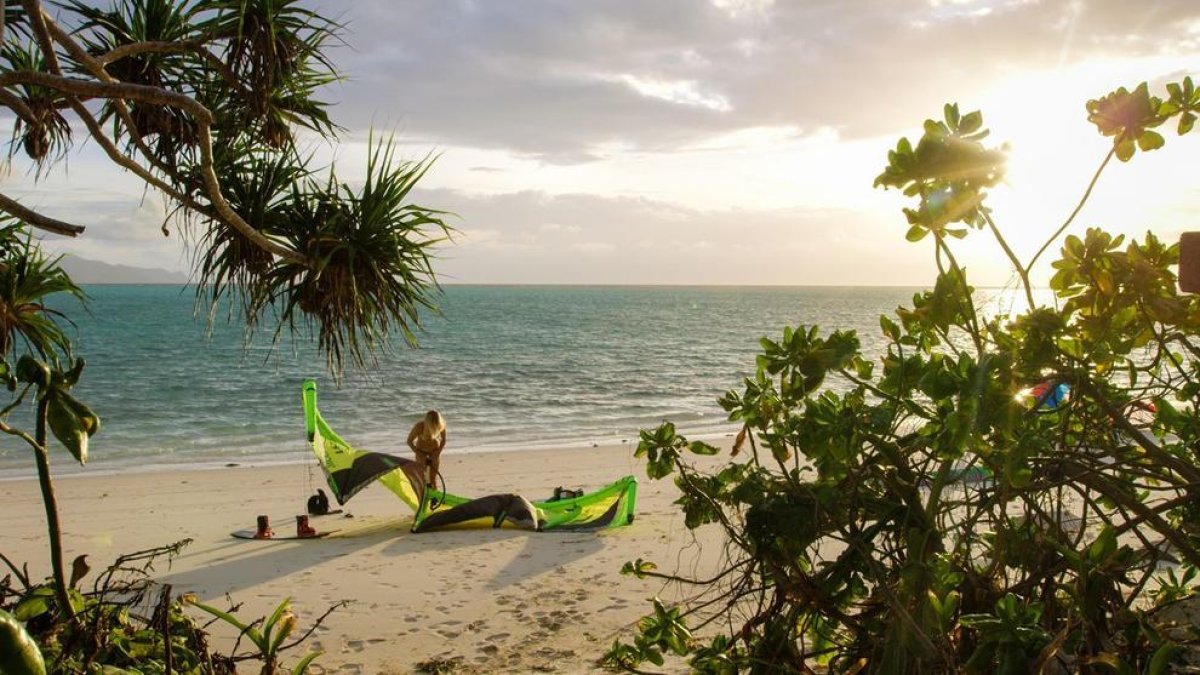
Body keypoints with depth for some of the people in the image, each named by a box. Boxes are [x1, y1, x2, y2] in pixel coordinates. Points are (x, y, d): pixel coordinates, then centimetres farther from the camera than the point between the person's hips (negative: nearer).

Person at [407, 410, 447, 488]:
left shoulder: (441, 425, -27)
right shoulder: (419, 426, -32)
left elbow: (443, 441, -9)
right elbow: (410, 441, -18)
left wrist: (437, 454, -14)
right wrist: (420, 455, -17)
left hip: (435, 450, 2)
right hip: (421, 451, -2)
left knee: (433, 477, 3)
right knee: (422, 476, -7)